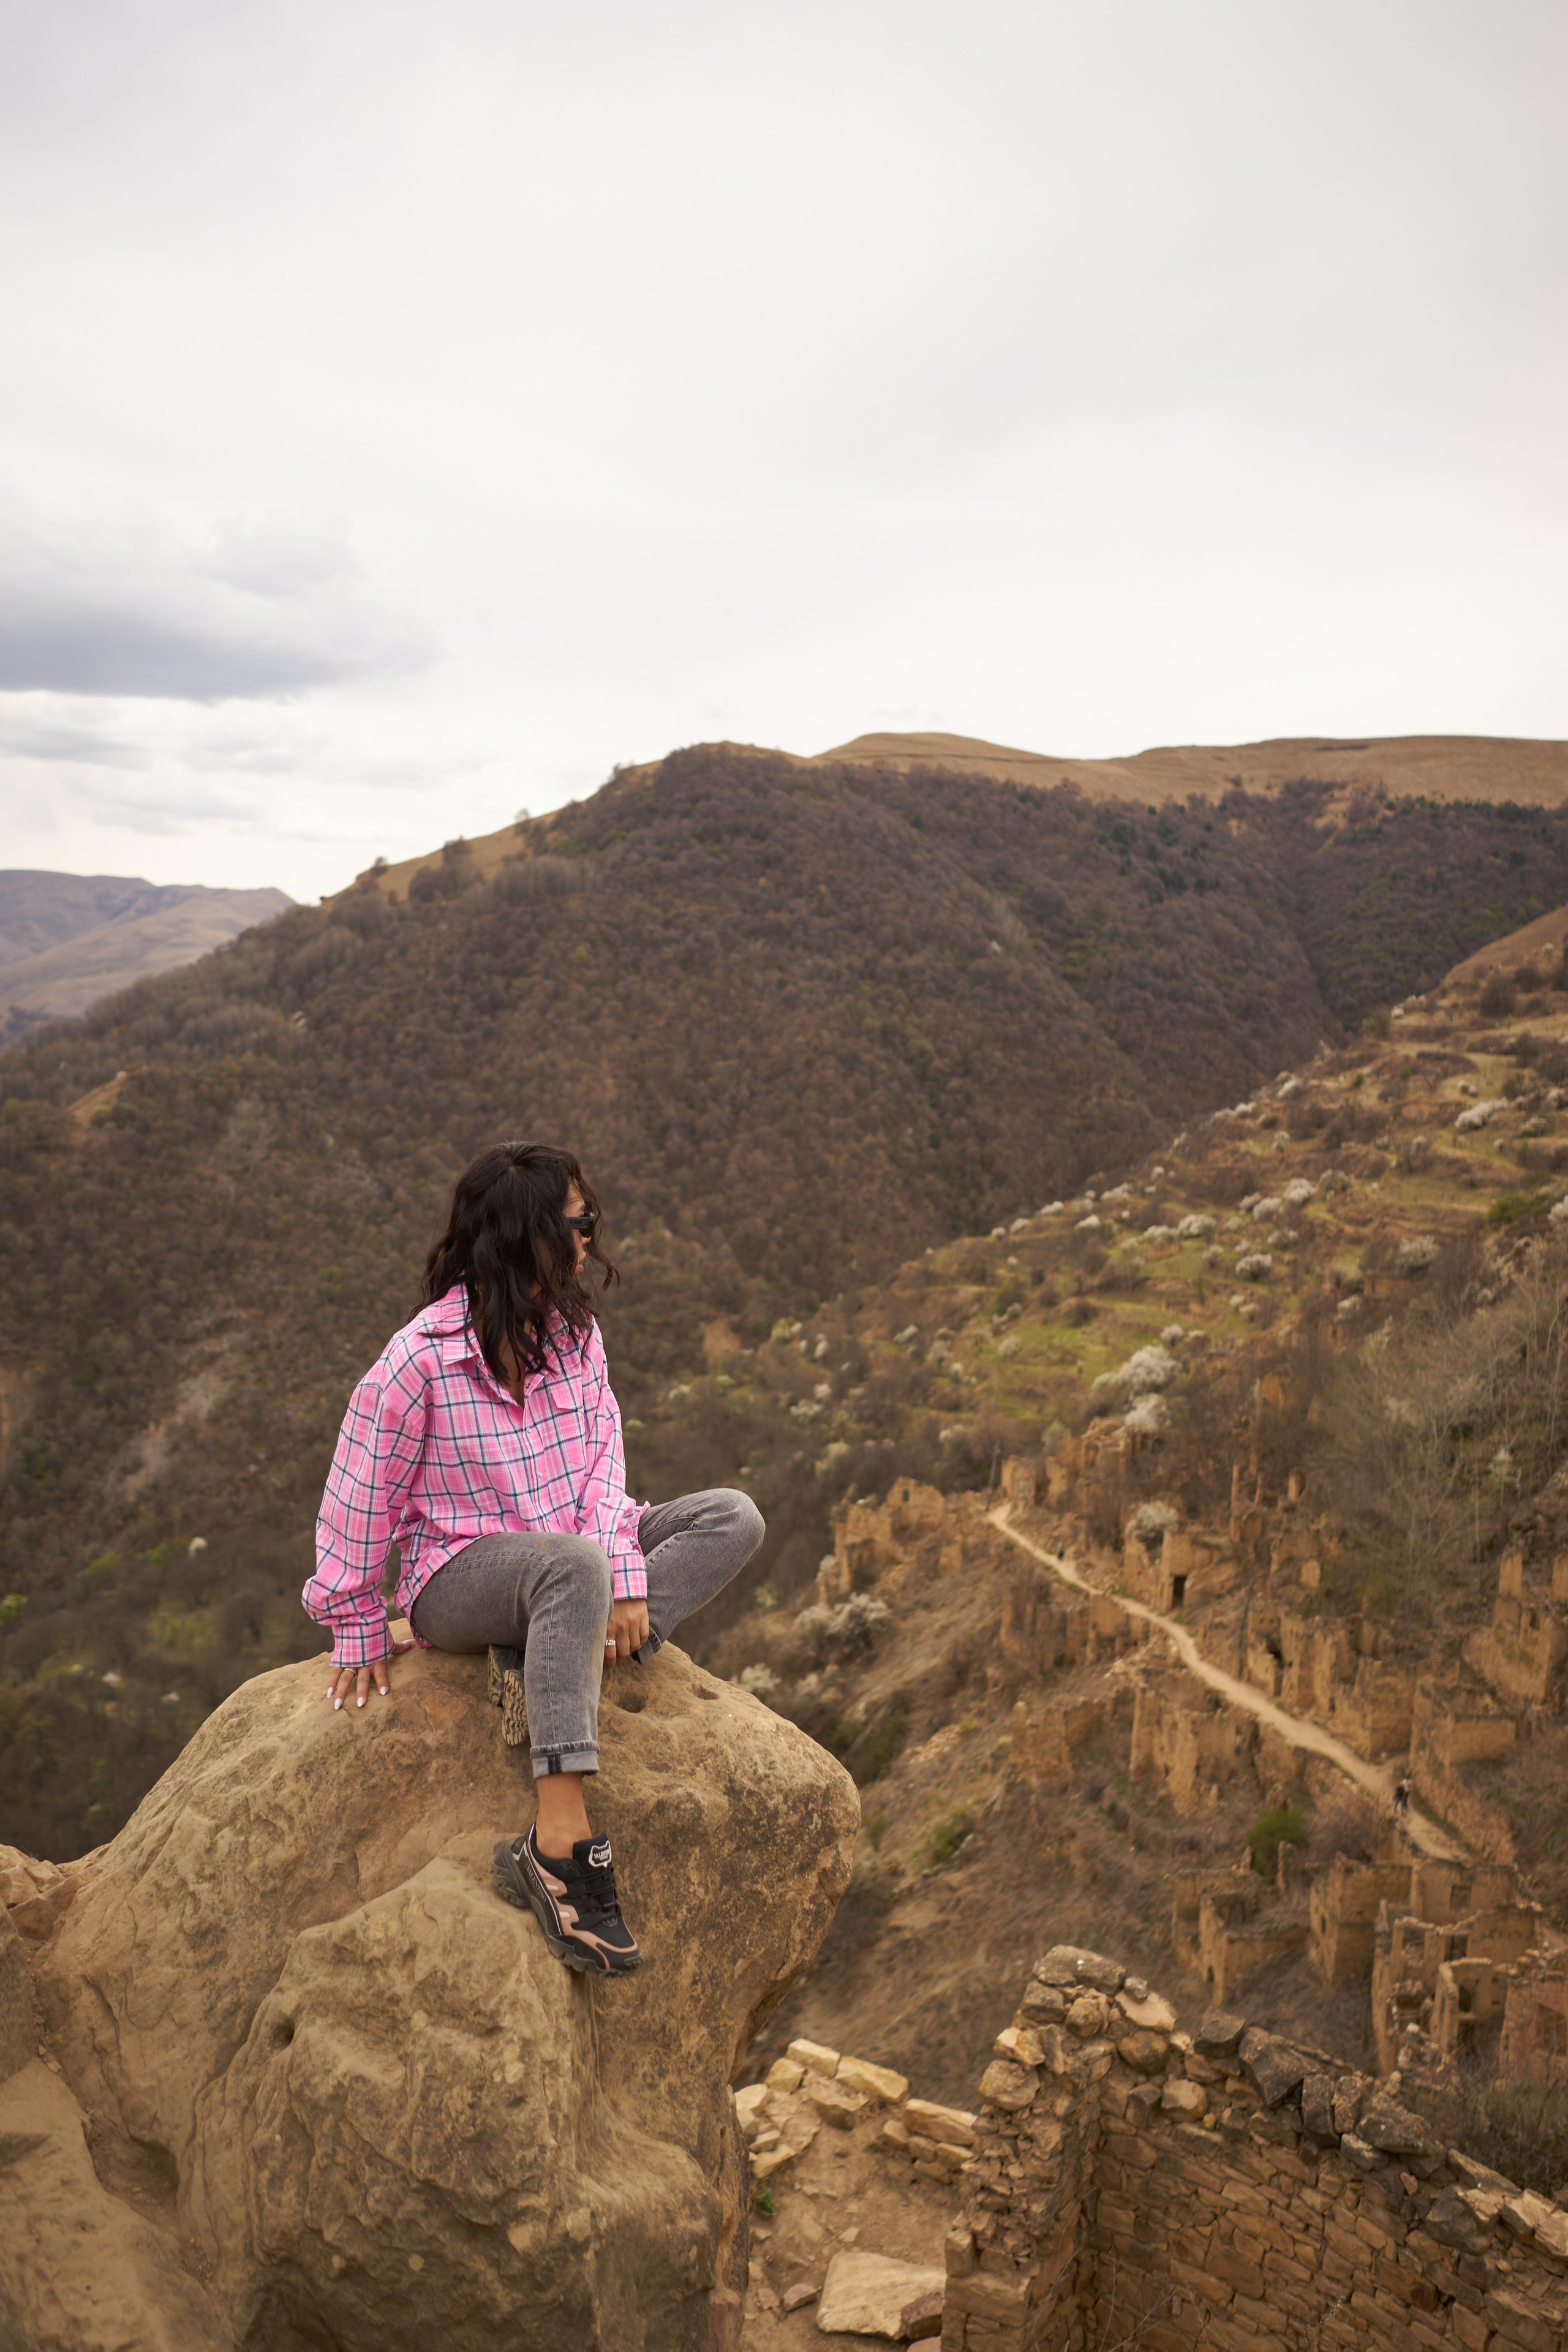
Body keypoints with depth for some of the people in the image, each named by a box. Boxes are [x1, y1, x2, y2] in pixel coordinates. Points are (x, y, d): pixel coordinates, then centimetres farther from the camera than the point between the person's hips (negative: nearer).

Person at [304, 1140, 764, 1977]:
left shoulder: (572, 1330, -1)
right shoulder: (419, 1359, -18)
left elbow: (601, 1460, -4)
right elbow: (357, 1499, -9)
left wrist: (626, 1580, -18)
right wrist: (359, 1633, -1)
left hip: (563, 1563, 7)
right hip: (457, 1582, -6)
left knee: (732, 1517, -11)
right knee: (575, 1564, -40)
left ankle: (550, 1662, -24)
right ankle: (559, 1844, -40)